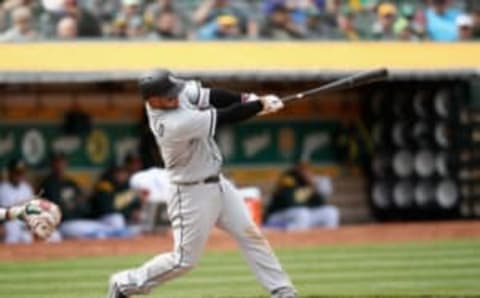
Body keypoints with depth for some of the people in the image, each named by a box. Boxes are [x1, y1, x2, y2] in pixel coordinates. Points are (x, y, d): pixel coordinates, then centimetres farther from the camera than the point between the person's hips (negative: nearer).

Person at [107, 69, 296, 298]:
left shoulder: (163, 94, -10)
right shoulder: (175, 125, -33)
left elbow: (210, 96, -5)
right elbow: (224, 117, -26)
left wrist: (247, 99, -18)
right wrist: (260, 104, -15)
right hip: (192, 194, -9)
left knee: (250, 235, 8)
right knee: (184, 260, 2)